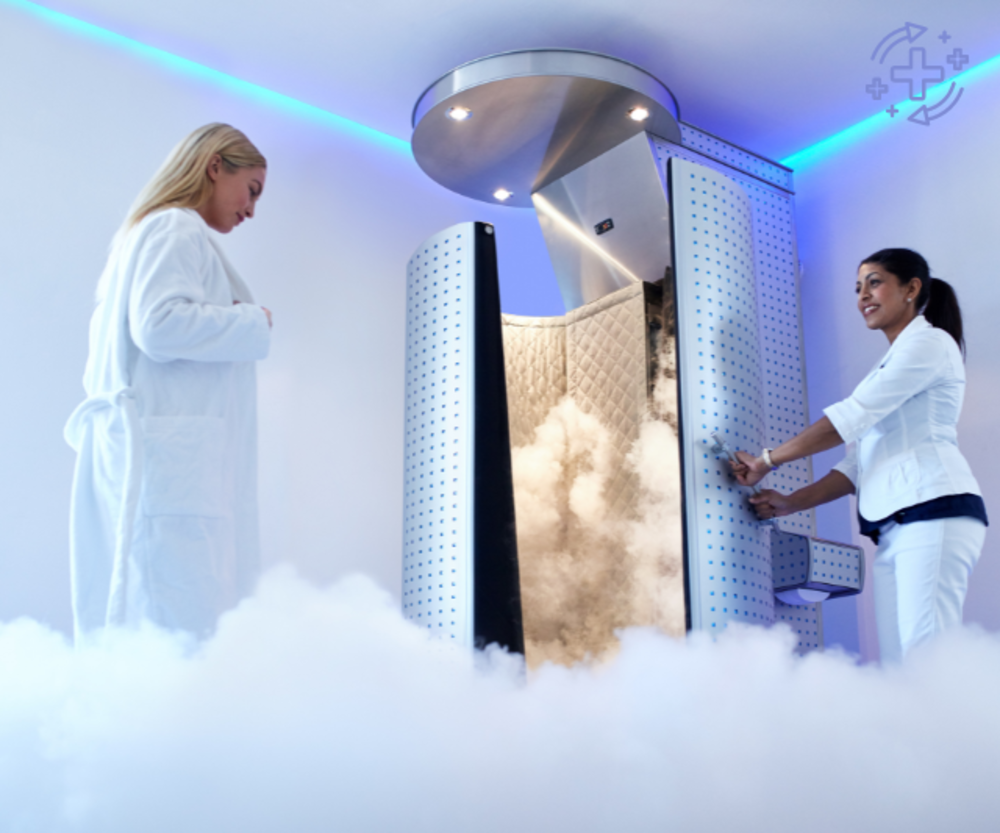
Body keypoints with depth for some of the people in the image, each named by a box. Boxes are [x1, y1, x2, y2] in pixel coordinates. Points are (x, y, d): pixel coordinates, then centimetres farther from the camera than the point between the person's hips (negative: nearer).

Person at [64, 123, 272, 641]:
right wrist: (254, 322, -6)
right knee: (182, 635, -13)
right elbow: (161, 324, -20)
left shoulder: (146, 232, 27)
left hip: (142, 458, 10)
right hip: (168, 461, -10)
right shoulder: (178, 229, -3)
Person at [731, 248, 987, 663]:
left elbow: (851, 416, -8)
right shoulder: (889, 366, 29)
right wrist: (791, 503, 12)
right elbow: (860, 460, 22)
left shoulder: (930, 342, 3)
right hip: (893, 528, 8)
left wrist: (768, 459, -3)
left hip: (933, 511, -8)